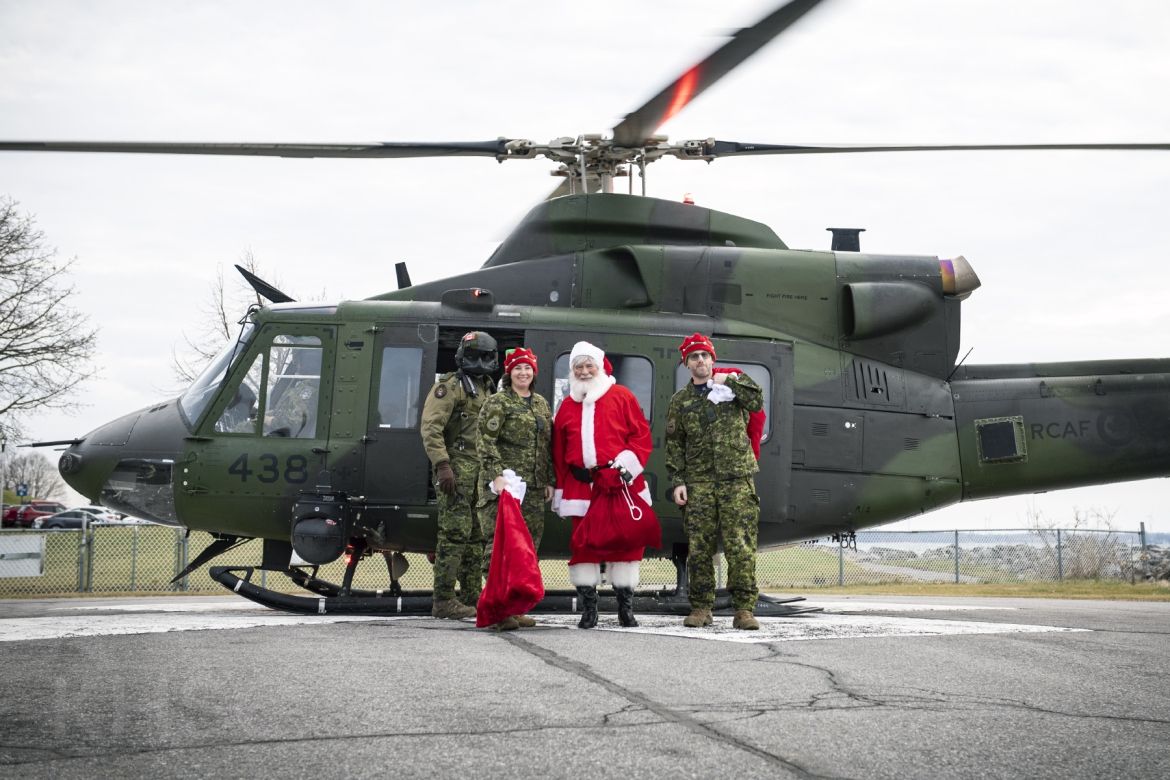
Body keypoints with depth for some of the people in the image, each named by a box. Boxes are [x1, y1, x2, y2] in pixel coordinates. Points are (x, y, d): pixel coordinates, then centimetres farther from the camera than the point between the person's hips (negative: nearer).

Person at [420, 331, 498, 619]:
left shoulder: (488, 390, 20)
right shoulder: (450, 387, -5)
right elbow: (431, 428, -15)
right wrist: (442, 465, -23)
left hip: (481, 473, 8)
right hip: (457, 469, -8)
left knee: (477, 536, 10)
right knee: (455, 533, -11)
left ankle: (472, 598, 16)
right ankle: (444, 601, -9)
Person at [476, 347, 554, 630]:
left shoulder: (541, 404, 19)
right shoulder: (497, 403, -1)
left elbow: (548, 445, 22)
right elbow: (485, 442, -9)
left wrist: (549, 481, 17)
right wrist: (496, 474, -19)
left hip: (534, 489, 7)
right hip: (503, 485, -7)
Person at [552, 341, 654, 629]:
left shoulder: (622, 397, 5)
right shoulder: (568, 405, 14)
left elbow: (641, 434, 2)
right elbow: (559, 451, 15)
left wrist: (627, 464, -11)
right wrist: (560, 488, 12)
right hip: (581, 484, 3)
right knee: (582, 543, 1)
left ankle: (625, 607, 8)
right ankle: (588, 608, 7)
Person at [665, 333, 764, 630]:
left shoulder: (733, 385, 12)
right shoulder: (680, 401, 14)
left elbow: (756, 402, -6)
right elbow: (674, 444, 11)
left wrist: (731, 381, -7)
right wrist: (677, 481, 2)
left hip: (737, 480, -1)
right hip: (698, 483, 1)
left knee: (741, 547, -7)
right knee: (699, 548, 0)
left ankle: (744, 609, -5)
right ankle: (701, 608, 8)